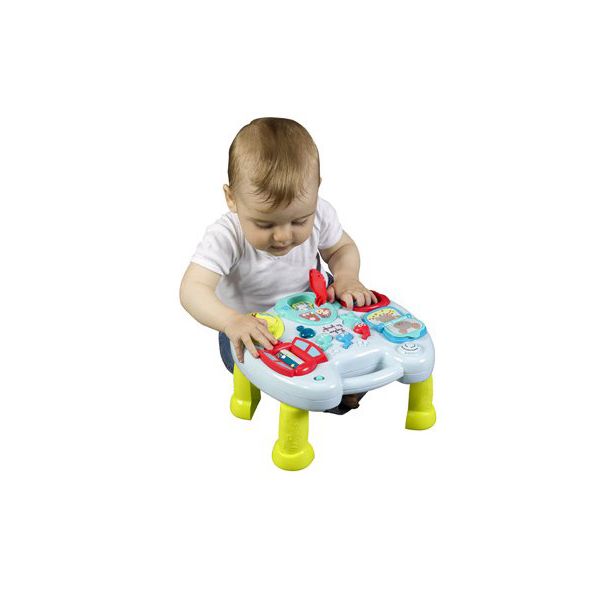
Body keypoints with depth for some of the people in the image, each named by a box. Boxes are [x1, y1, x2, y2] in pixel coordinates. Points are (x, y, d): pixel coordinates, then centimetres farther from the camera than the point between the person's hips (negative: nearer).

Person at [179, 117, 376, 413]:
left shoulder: (320, 214, -21)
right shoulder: (226, 236, -33)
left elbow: (342, 248, 1)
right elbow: (192, 289, -44)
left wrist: (346, 277, -23)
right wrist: (232, 322, -63)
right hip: (253, 324, -3)